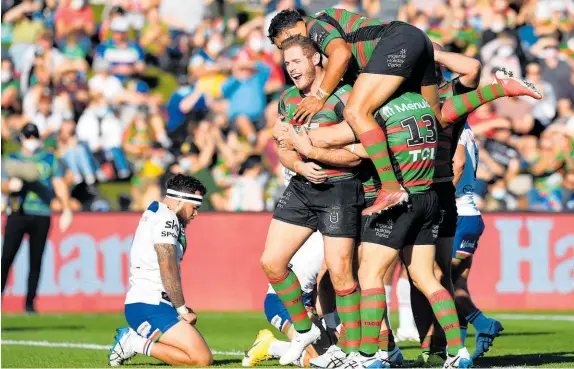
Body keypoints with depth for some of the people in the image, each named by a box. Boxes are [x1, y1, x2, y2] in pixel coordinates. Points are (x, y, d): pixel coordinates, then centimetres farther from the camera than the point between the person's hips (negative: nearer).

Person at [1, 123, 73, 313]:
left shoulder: (50, 159, 12)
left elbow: (59, 185, 8)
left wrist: (66, 210, -3)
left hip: (41, 216, 1)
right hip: (17, 213, -1)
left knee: (36, 260, 0)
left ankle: (30, 302, 4)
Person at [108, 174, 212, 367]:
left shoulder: (153, 214, 22)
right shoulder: (166, 218, -10)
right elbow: (168, 270, -16)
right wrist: (182, 309, -9)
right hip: (150, 307, -11)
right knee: (203, 359, -18)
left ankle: (133, 338, 8)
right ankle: (139, 345, -12)